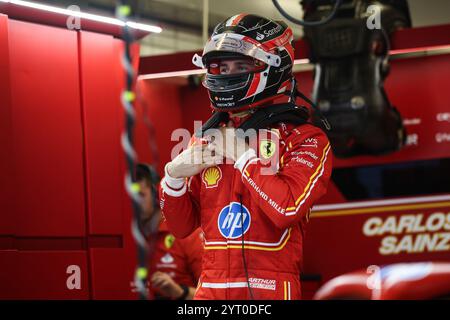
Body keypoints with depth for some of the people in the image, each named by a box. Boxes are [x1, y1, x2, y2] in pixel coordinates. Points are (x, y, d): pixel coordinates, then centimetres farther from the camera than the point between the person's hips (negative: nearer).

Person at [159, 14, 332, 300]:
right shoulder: (207, 139, 11)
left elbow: (287, 209, -22)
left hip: (270, 288, -5)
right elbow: (183, 226, 14)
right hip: (210, 288, 5)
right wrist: (174, 177, -4)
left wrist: (243, 156, -11)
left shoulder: (305, 139, -4)